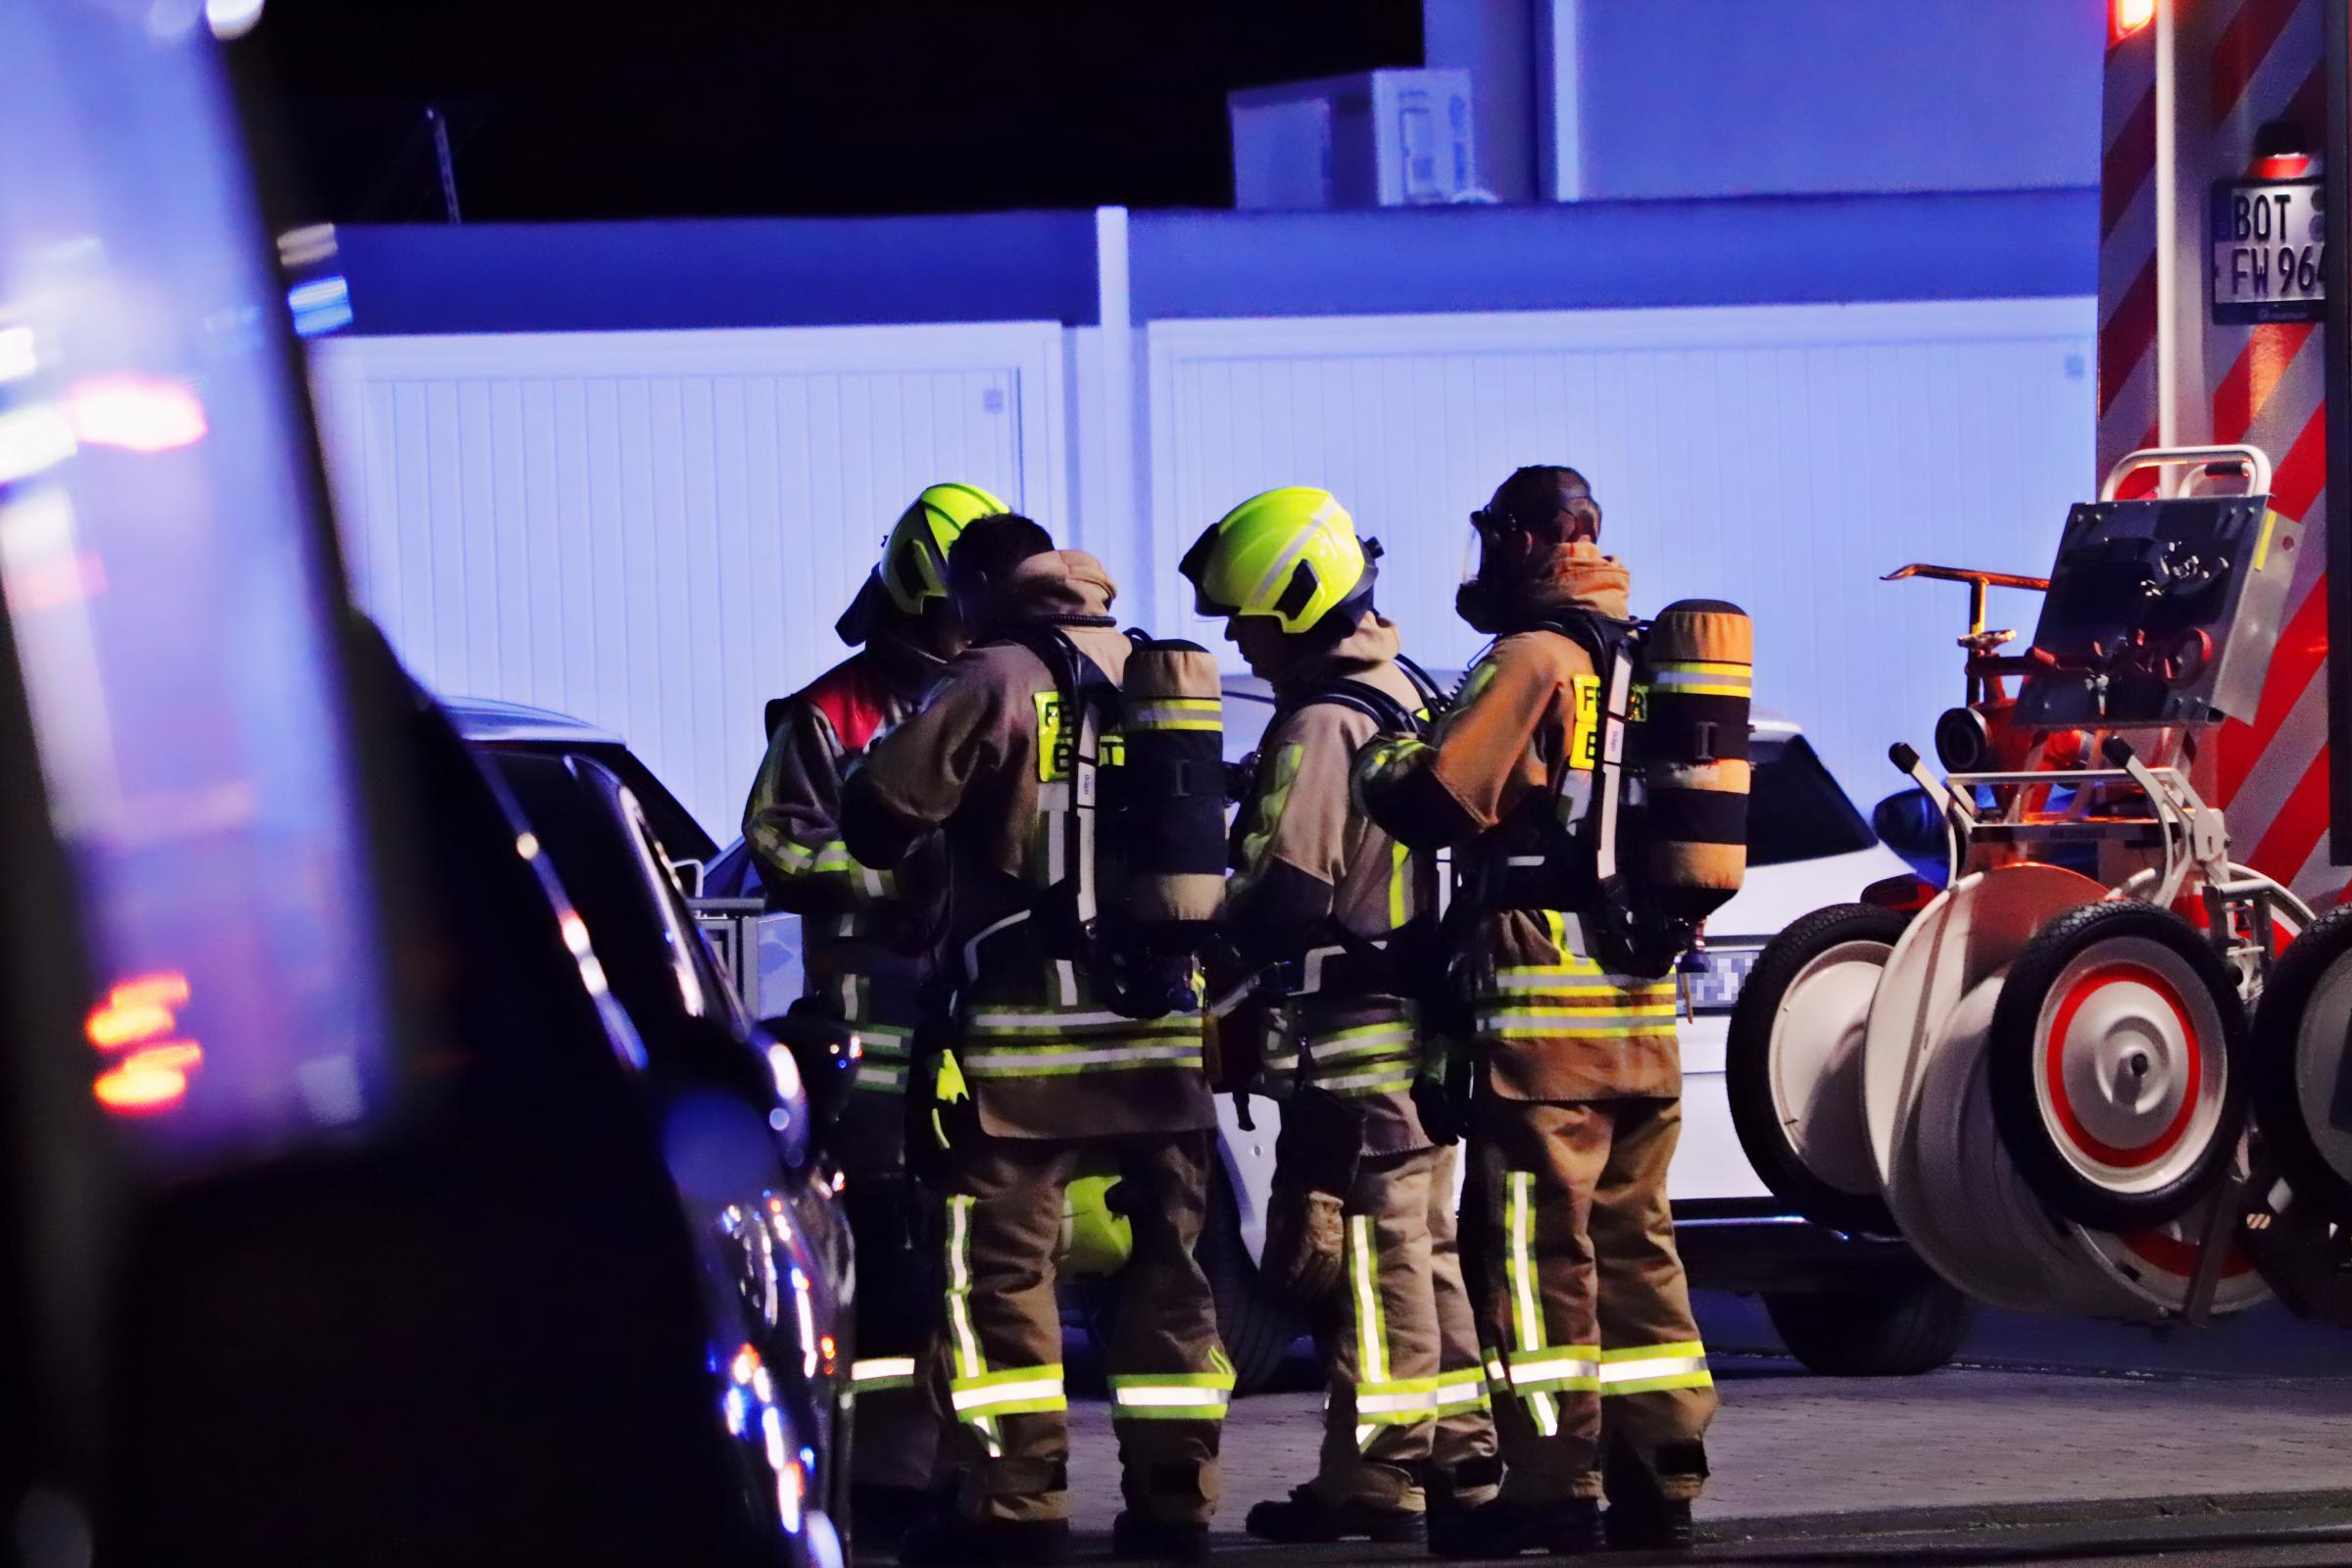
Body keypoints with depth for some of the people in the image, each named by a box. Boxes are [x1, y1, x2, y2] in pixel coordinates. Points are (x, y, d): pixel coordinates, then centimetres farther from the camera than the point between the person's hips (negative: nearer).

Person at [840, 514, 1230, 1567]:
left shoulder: (999, 679, -8)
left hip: (1030, 1020, -6)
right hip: (1163, 1023, 6)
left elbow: (879, 808, -10)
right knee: (1167, 1262, 10)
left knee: (1000, 1262, -1)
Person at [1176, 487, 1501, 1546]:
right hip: (1422, 1019, 10)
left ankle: (1374, 1474, -7)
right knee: (1422, 1243, 16)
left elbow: (1284, 889, -21)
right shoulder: (1403, 697, 15)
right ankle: (1461, 1452, 20)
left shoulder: (1322, 725, -16)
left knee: (1364, 1251, -7)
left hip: (1351, 1032, -10)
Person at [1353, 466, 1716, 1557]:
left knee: (1537, 1242, -6)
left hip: (1547, 1001, -8)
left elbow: (1440, 801, -14)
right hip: (1646, 1006, 8)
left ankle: (1553, 1490, -9)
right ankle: (1658, 1482, 13)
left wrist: (1376, 763, 3)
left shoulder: (1530, 659, -9)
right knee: (1632, 1239, 12)